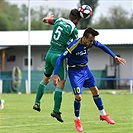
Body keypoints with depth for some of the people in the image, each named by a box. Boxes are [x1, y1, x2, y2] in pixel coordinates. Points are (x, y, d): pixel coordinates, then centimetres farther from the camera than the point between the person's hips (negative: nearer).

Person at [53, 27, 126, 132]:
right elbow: (60, 59, -27)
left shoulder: (92, 42, -13)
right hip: (74, 71, -6)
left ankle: (103, 114, 25)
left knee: (95, 90, 9)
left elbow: (102, 47, 9)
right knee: (78, 97, -11)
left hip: (85, 69, 6)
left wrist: (115, 57, 10)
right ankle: (77, 120, 11)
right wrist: (56, 75, -34)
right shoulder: (74, 46, -30)